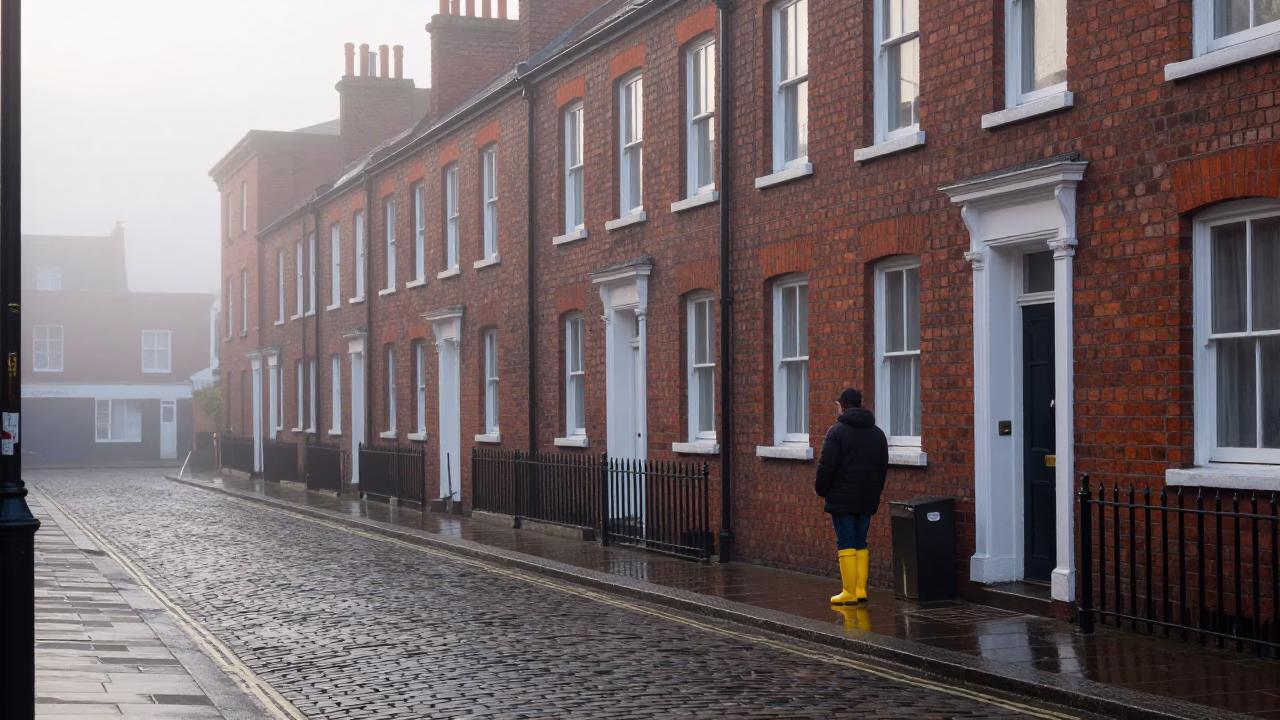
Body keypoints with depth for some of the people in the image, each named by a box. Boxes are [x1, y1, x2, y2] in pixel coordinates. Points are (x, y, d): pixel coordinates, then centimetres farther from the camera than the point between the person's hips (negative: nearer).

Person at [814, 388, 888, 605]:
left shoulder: (837, 431, -9)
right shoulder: (878, 433, 11)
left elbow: (826, 465, -12)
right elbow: (883, 467, 15)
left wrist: (821, 489, 2)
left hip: (842, 499, -5)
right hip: (867, 500, 5)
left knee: (846, 544, -3)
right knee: (860, 543, 13)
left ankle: (849, 593, -5)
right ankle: (861, 590, 9)